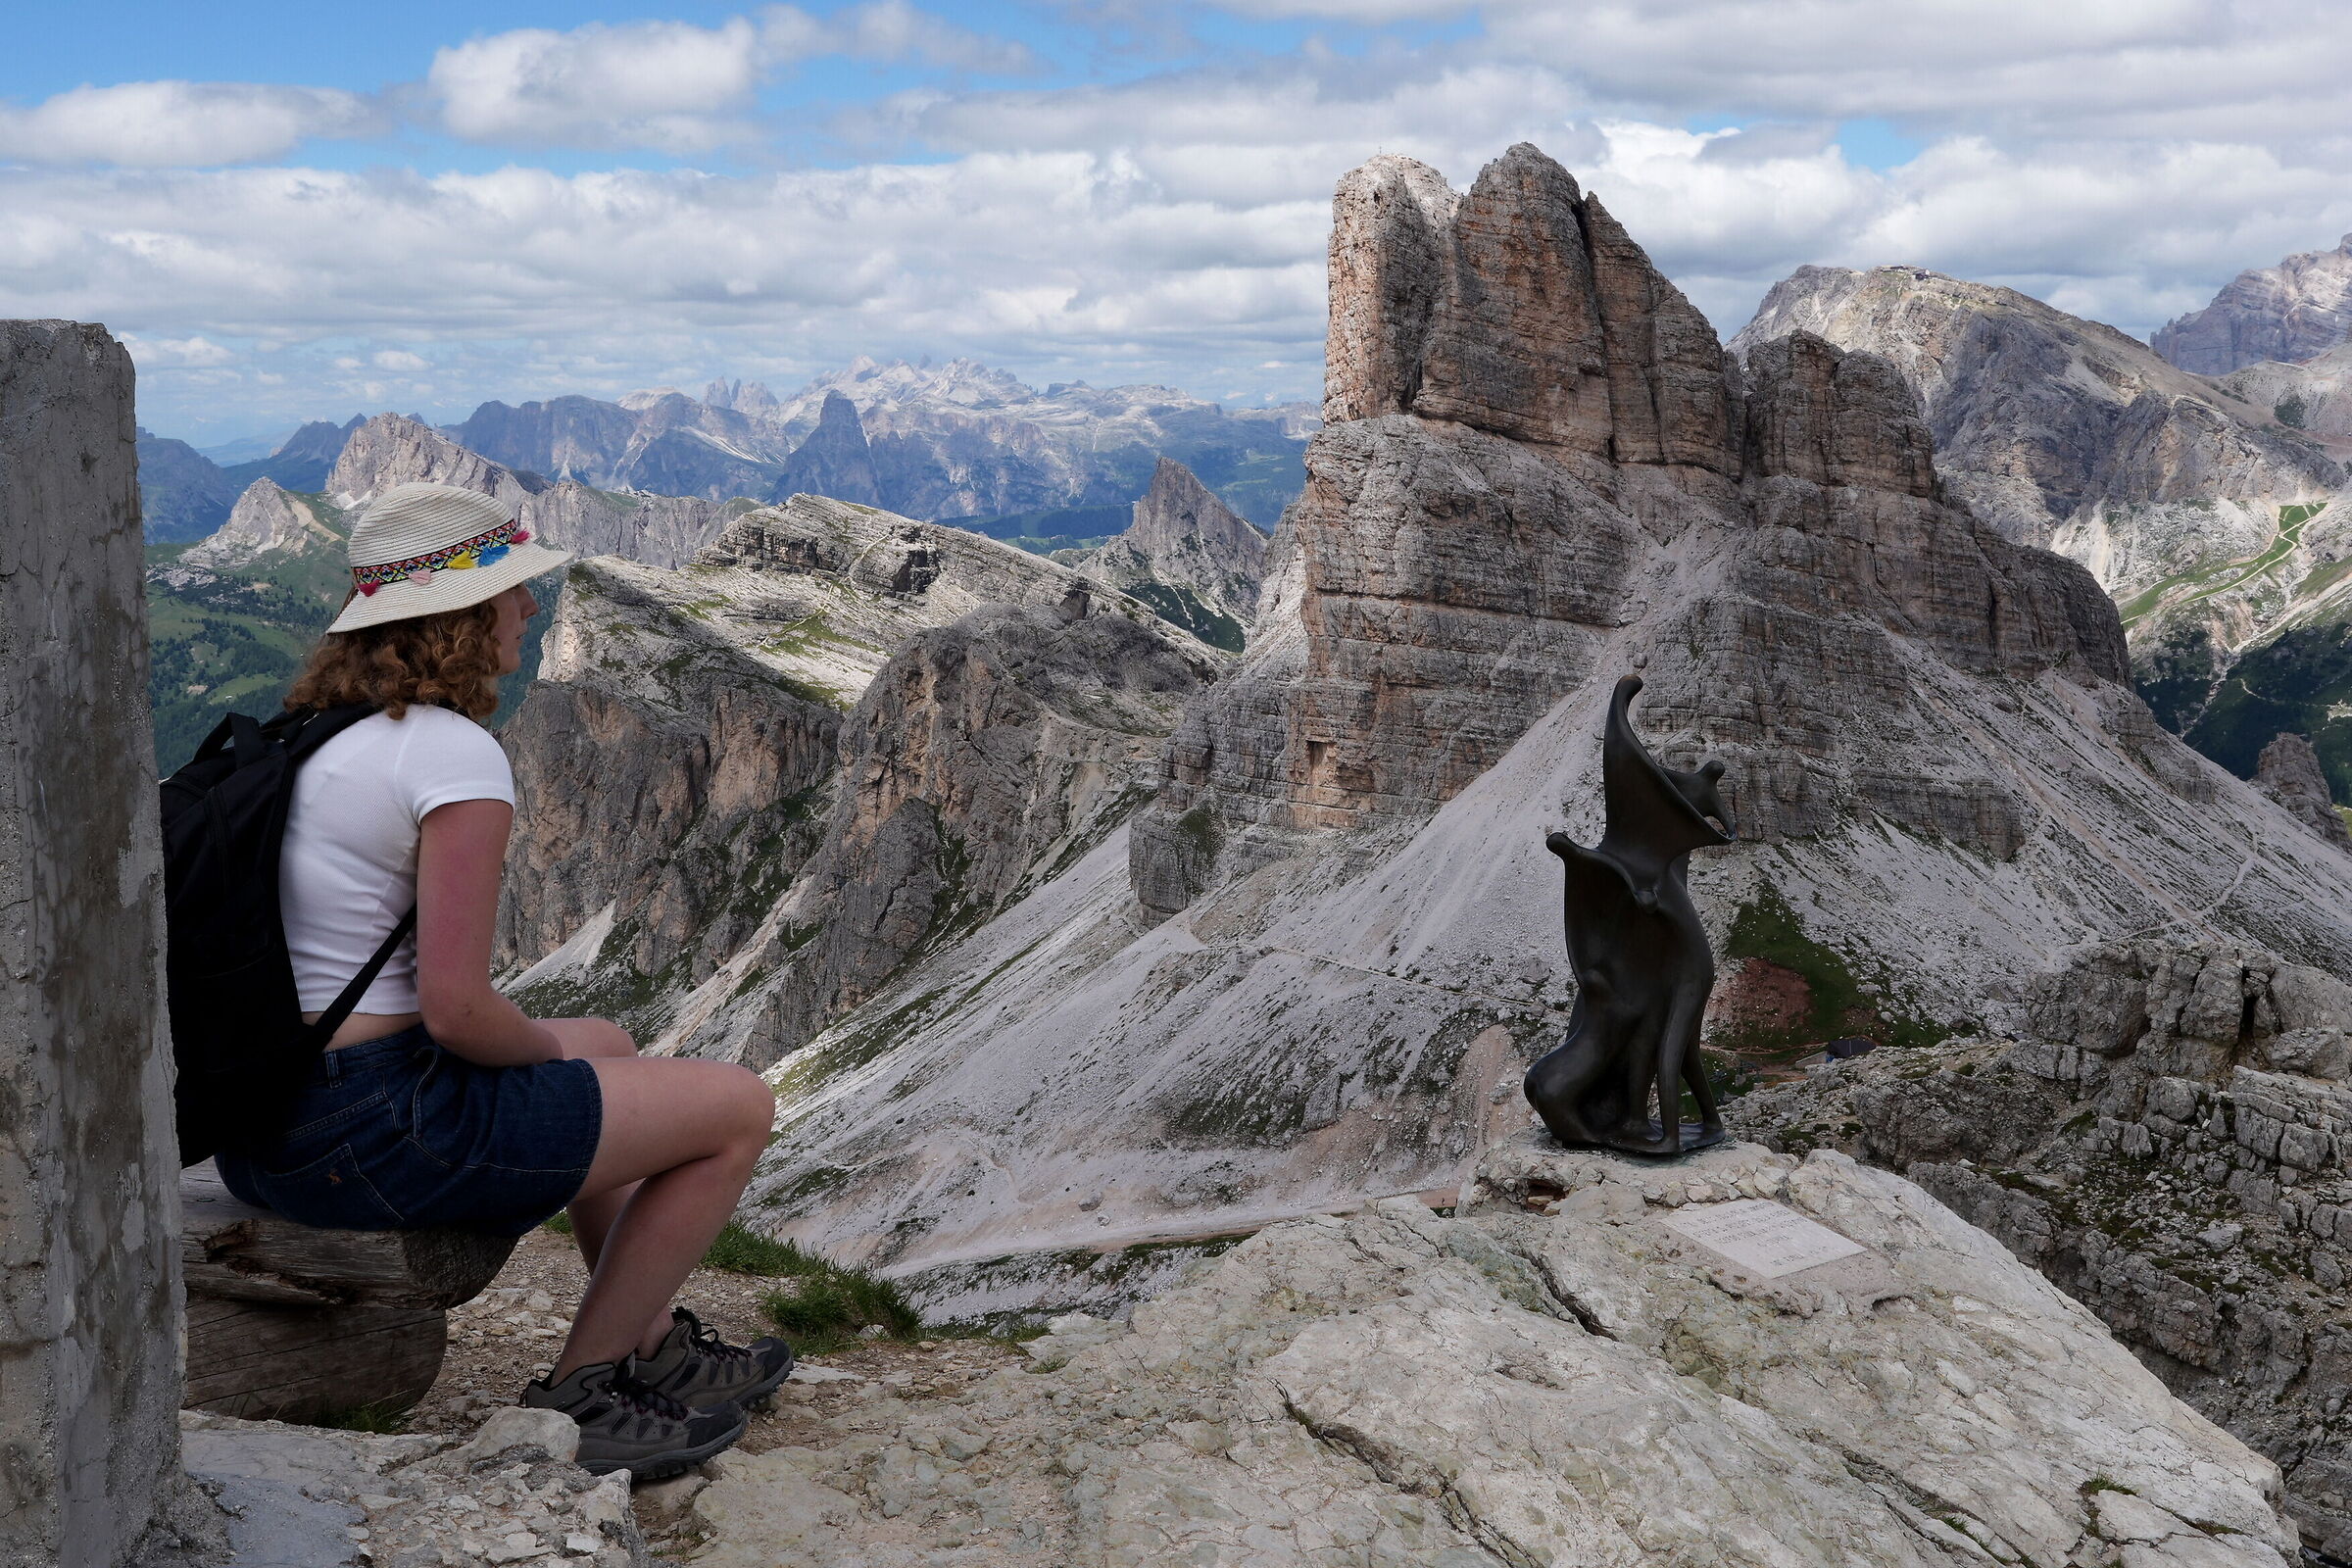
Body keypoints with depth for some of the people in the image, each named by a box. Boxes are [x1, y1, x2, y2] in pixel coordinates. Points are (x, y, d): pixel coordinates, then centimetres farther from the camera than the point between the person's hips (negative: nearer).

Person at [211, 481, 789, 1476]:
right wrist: (545, 1049, -1)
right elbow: (457, 1010, -23)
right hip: (373, 1133, -10)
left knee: (609, 1046, 30)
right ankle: (575, 1395, 12)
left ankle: (651, 1350, 36)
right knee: (738, 1106, 2)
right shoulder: (455, 755, -18)